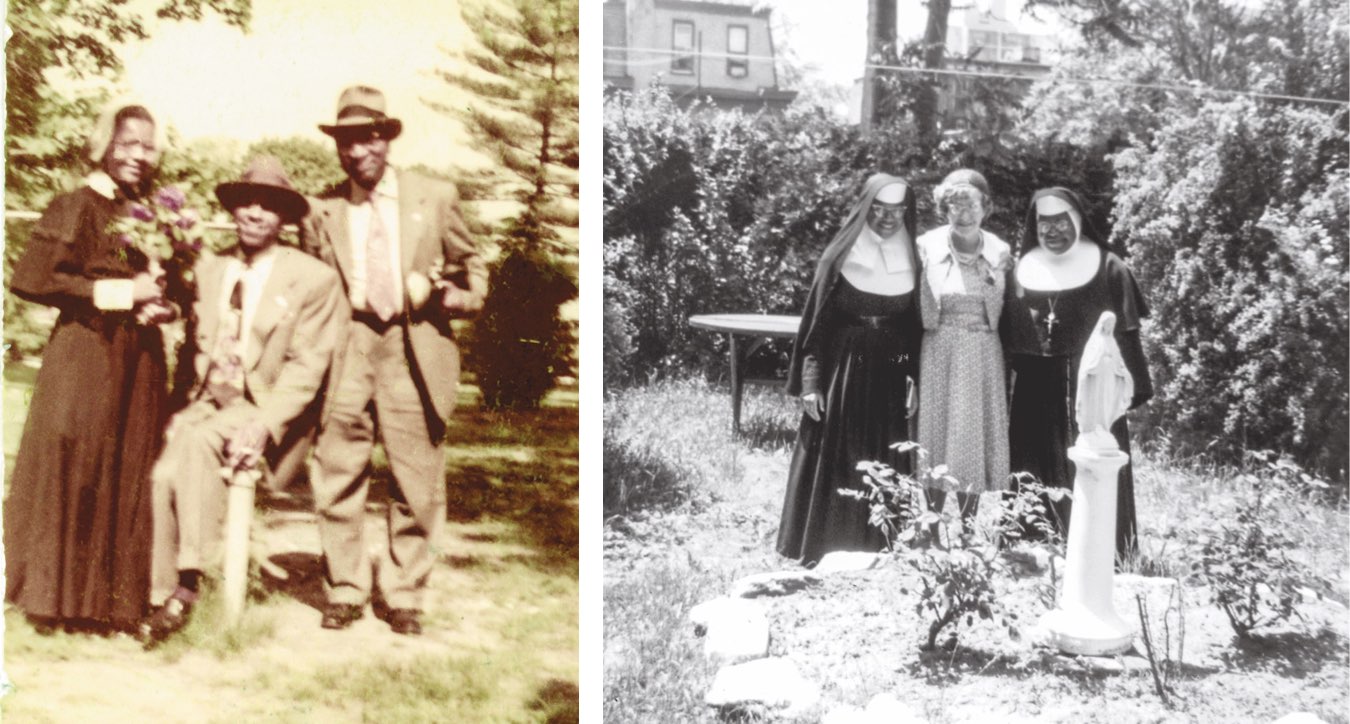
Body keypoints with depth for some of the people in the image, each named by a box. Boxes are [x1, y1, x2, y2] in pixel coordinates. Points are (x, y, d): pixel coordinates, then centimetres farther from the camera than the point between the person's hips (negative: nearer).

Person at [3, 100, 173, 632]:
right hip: (85, 355, -6)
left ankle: (114, 598, 16)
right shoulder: (76, 207, -6)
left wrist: (157, 302, 0)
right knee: (72, 471, -1)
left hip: (138, 359, 6)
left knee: (129, 478, 7)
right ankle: (60, 598, 10)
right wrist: (116, 293, -14)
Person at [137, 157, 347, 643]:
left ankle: (189, 582, -29)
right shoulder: (207, 269, 16)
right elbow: (196, 347, 12)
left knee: (198, 440, -34)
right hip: (207, 402, 4)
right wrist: (185, 404, -7)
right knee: (164, 472, -26)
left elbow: (306, 368, -6)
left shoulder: (313, 279, 0)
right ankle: (160, 597, -20)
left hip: (263, 408, -4)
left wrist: (263, 424, -20)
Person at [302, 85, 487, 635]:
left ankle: (403, 597, 17)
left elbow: (471, 265, 16)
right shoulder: (321, 211, 9)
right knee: (337, 480, 1)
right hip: (346, 350, 1)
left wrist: (463, 295, -6)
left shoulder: (435, 198, 6)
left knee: (416, 484, 3)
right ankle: (343, 592, 17)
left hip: (414, 351, -1)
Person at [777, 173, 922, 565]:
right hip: (842, 373, -2)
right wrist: (811, 381, -8)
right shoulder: (840, 257, -3)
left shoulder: (911, 261, 4)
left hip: (890, 377, 2)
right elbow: (816, 321, -2)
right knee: (835, 467, 0)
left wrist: (913, 378, -1)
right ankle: (825, 558, 7)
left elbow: (915, 327, 8)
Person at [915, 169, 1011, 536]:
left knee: (976, 440, 5)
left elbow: (1007, 312, 11)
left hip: (984, 357, 2)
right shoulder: (927, 247, -3)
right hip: (939, 353, -2)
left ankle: (967, 531, 15)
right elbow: (917, 308, -1)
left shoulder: (1000, 252, 3)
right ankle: (932, 530, 10)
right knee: (938, 436, 1)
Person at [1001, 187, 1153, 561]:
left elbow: (1125, 331, -3)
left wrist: (1134, 384, -9)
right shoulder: (1023, 268, 9)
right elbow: (1009, 333, 11)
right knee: (1038, 474, 6)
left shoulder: (1107, 267, -1)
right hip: (1035, 389, 3)